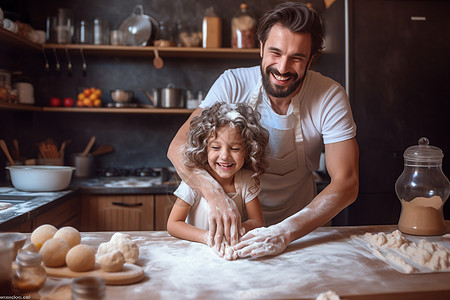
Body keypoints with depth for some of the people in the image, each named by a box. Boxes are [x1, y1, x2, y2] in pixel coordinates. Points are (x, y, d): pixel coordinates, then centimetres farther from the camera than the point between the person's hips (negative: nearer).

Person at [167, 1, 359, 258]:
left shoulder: (330, 97, -16)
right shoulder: (233, 84, -13)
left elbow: (346, 184, -21)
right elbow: (179, 146, -17)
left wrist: (284, 232, -35)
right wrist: (215, 193, -36)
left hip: (298, 228, 0)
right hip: (233, 221, 0)